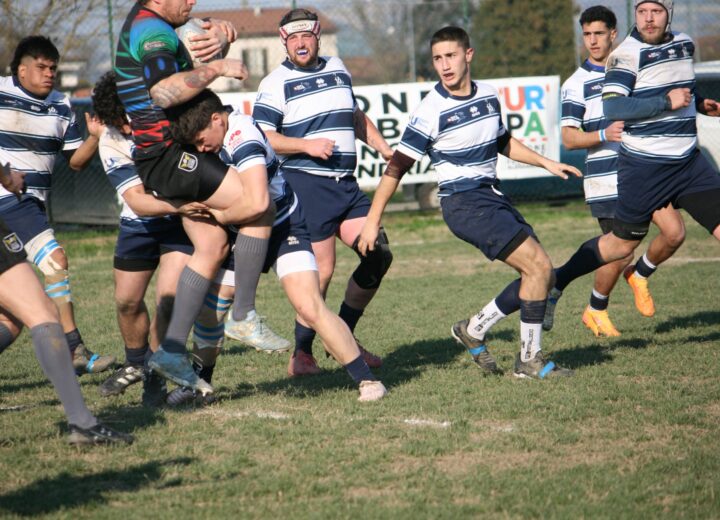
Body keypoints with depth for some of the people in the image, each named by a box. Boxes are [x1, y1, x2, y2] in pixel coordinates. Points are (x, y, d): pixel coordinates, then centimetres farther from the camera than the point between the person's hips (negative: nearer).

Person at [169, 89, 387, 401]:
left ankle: (367, 381, -11)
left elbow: (257, 203, -41)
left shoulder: (243, 140, -29)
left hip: (284, 228, -8)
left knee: (310, 308, -20)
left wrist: (220, 215, -24)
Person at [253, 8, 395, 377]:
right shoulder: (276, 83, -3)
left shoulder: (338, 69, 16)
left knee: (378, 254, 1)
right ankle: (301, 354, 3)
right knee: (322, 269, -10)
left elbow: (356, 117, 31)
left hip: (346, 184, 7)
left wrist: (384, 149, 24)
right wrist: (307, 145, -19)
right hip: (305, 184, -7)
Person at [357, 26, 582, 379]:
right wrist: (372, 221, -11)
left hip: (492, 197, 8)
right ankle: (529, 361, -6)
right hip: (464, 203, -8)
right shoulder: (432, 110, -14)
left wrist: (545, 162, 19)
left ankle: (473, 329, 15)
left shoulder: (488, 95, 7)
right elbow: (397, 166, -10)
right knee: (538, 265, -15)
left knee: (540, 276, 5)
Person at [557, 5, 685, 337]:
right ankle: (595, 312, 19)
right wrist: (604, 135, -26)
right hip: (606, 179, -4)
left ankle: (639, 275, 19)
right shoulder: (576, 84, -3)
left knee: (674, 233, -10)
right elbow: (568, 138, -9)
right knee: (621, 253, -5)